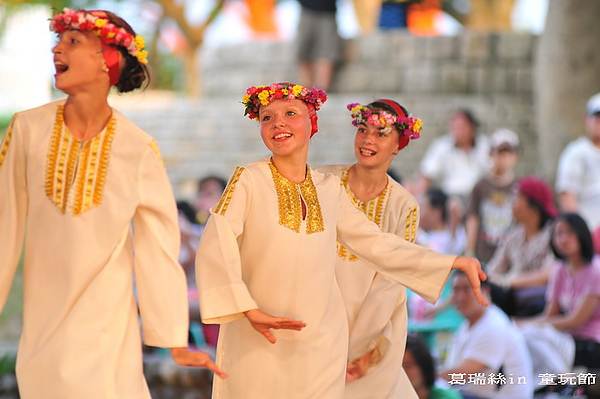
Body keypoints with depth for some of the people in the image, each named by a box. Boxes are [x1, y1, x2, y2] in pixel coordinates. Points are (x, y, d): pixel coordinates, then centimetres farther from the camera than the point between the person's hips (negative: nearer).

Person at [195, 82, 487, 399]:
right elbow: (215, 247, -17)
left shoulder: (329, 189, 7)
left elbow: (376, 244, 13)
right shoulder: (248, 180, -6)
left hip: (322, 344, 3)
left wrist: (453, 263, 9)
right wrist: (250, 311, -28)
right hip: (256, 345, -3)